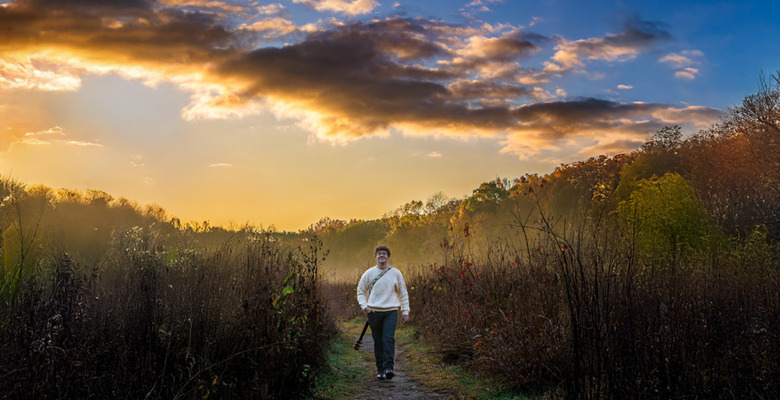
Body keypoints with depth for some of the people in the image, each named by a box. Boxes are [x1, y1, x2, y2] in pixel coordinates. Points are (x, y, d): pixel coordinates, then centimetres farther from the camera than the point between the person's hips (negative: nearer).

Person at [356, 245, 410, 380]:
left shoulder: (396, 273, 7)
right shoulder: (369, 273, 5)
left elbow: (403, 293, 13)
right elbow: (361, 291, 13)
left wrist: (405, 311, 8)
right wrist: (364, 306, -3)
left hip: (391, 311, -1)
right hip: (374, 312, 1)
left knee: (388, 339, -16)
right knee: (378, 342, 4)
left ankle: (389, 368, -21)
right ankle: (380, 370, 11)